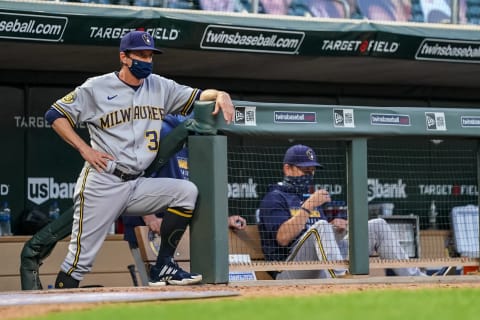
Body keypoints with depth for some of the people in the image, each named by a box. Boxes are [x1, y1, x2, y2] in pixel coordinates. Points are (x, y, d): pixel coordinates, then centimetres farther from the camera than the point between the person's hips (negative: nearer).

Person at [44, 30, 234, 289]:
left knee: (187, 192, -11)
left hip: (136, 185, 5)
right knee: (80, 259, -9)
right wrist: (84, 149, -10)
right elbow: (55, 115, -1)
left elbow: (197, 96, 11)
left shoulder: (160, 87, 10)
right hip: (101, 185, -5)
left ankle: (163, 267, -7)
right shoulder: (97, 88, -3)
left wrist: (220, 95, -12)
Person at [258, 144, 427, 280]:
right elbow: (283, 238, -16)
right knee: (320, 226, -37)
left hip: (323, 273, 8)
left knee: (377, 226, 5)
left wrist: (338, 227, 0)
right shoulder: (274, 198, 1)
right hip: (291, 273, -8)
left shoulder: (310, 197, 27)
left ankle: (413, 276, -3)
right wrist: (308, 206, -17)